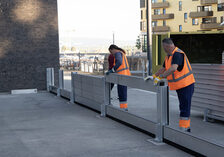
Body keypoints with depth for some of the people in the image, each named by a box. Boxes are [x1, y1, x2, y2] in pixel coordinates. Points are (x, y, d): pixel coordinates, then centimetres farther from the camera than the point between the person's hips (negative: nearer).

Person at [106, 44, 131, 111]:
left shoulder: (117, 53, -9)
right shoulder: (122, 53, 23)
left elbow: (119, 62, -28)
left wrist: (112, 70, -25)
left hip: (122, 75, -10)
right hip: (125, 75, 10)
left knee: (121, 92, -7)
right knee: (123, 92, 13)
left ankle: (123, 107, -5)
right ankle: (124, 107, 16)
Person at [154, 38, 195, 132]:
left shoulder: (178, 54, -21)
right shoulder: (169, 56, 11)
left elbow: (173, 68, -35)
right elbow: (163, 68, 22)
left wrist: (161, 76, -33)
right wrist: (154, 76, 17)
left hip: (186, 84, -10)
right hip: (179, 85, 10)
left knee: (185, 107, -7)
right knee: (182, 106, 16)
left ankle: (183, 128, -5)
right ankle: (187, 127, 25)